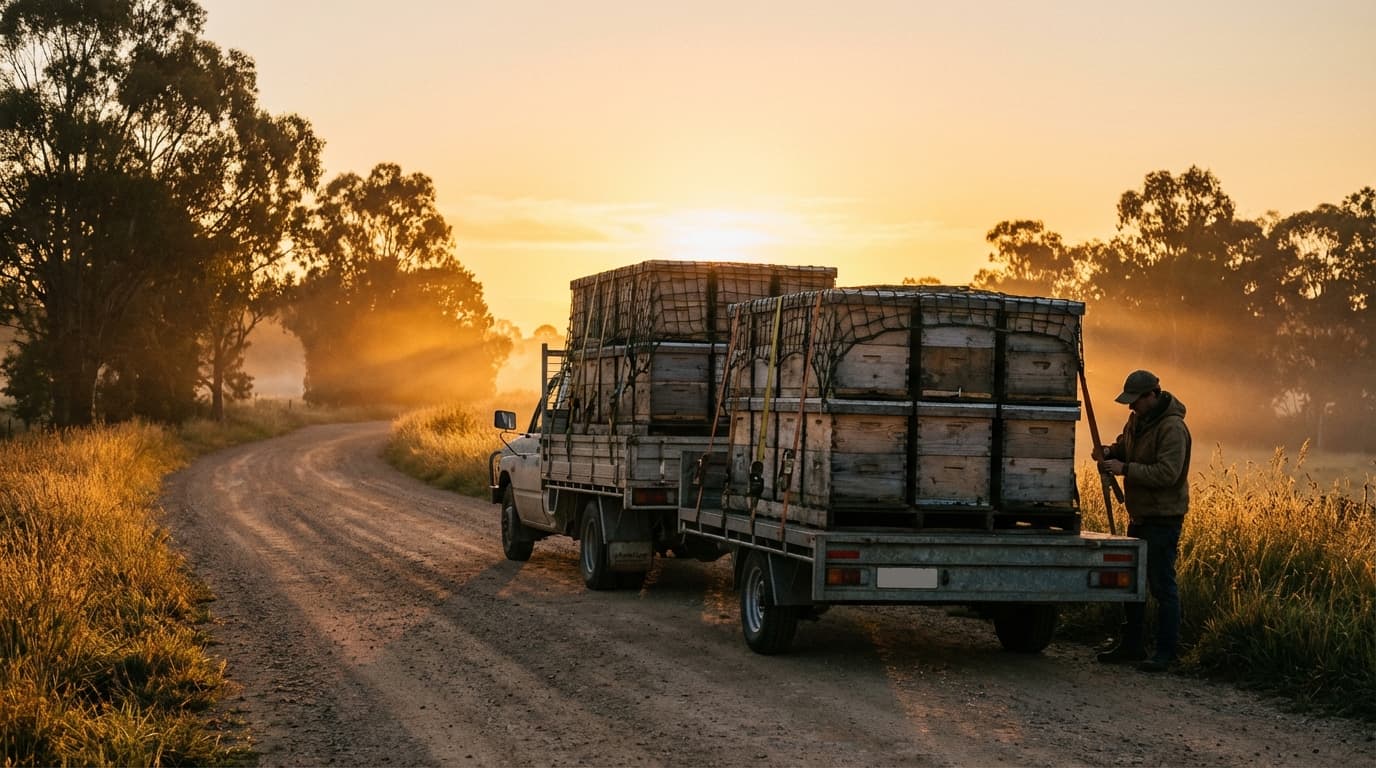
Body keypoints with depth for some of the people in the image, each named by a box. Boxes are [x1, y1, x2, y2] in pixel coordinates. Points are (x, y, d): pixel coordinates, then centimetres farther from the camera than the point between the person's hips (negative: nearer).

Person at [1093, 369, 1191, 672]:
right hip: (1140, 514, 10)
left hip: (1163, 518, -10)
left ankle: (1166, 653, 1)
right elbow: (1125, 446, 23)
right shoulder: (1138, 419, 8)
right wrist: (1109, 451, 0)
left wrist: (1125, 469, -25)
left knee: (1162, 585, -6)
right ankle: (1132, 646, 26)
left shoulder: (1172, 428, -20)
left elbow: (1167, 473, -27)